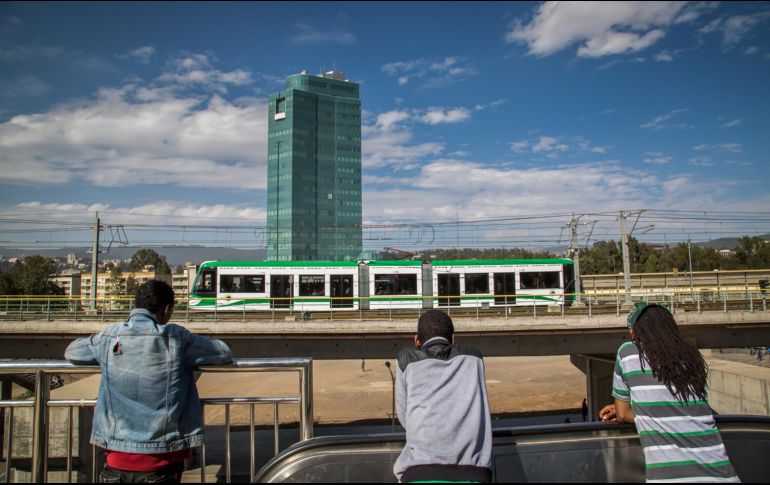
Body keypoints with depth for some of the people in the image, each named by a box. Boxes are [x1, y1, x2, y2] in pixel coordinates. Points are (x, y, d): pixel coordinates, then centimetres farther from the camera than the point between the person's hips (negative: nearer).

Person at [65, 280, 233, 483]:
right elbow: (225, 353, -1)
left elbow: (70, 352, 16)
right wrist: (187, 357, 13)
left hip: (118, 459, 2)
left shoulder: (109, 337, -3)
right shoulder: (175, 337, -11)